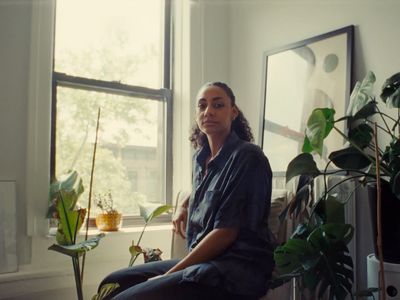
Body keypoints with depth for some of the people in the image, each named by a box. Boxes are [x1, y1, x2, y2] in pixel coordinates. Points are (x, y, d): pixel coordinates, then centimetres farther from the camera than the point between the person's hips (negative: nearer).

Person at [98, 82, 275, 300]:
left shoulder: (248, 157, -13)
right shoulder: (200, 157, 11)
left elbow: (226, 232, -18)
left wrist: (169, 275, -15)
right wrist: (183, 206, 17)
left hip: (239, 268, -7)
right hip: (202, 261, 8)